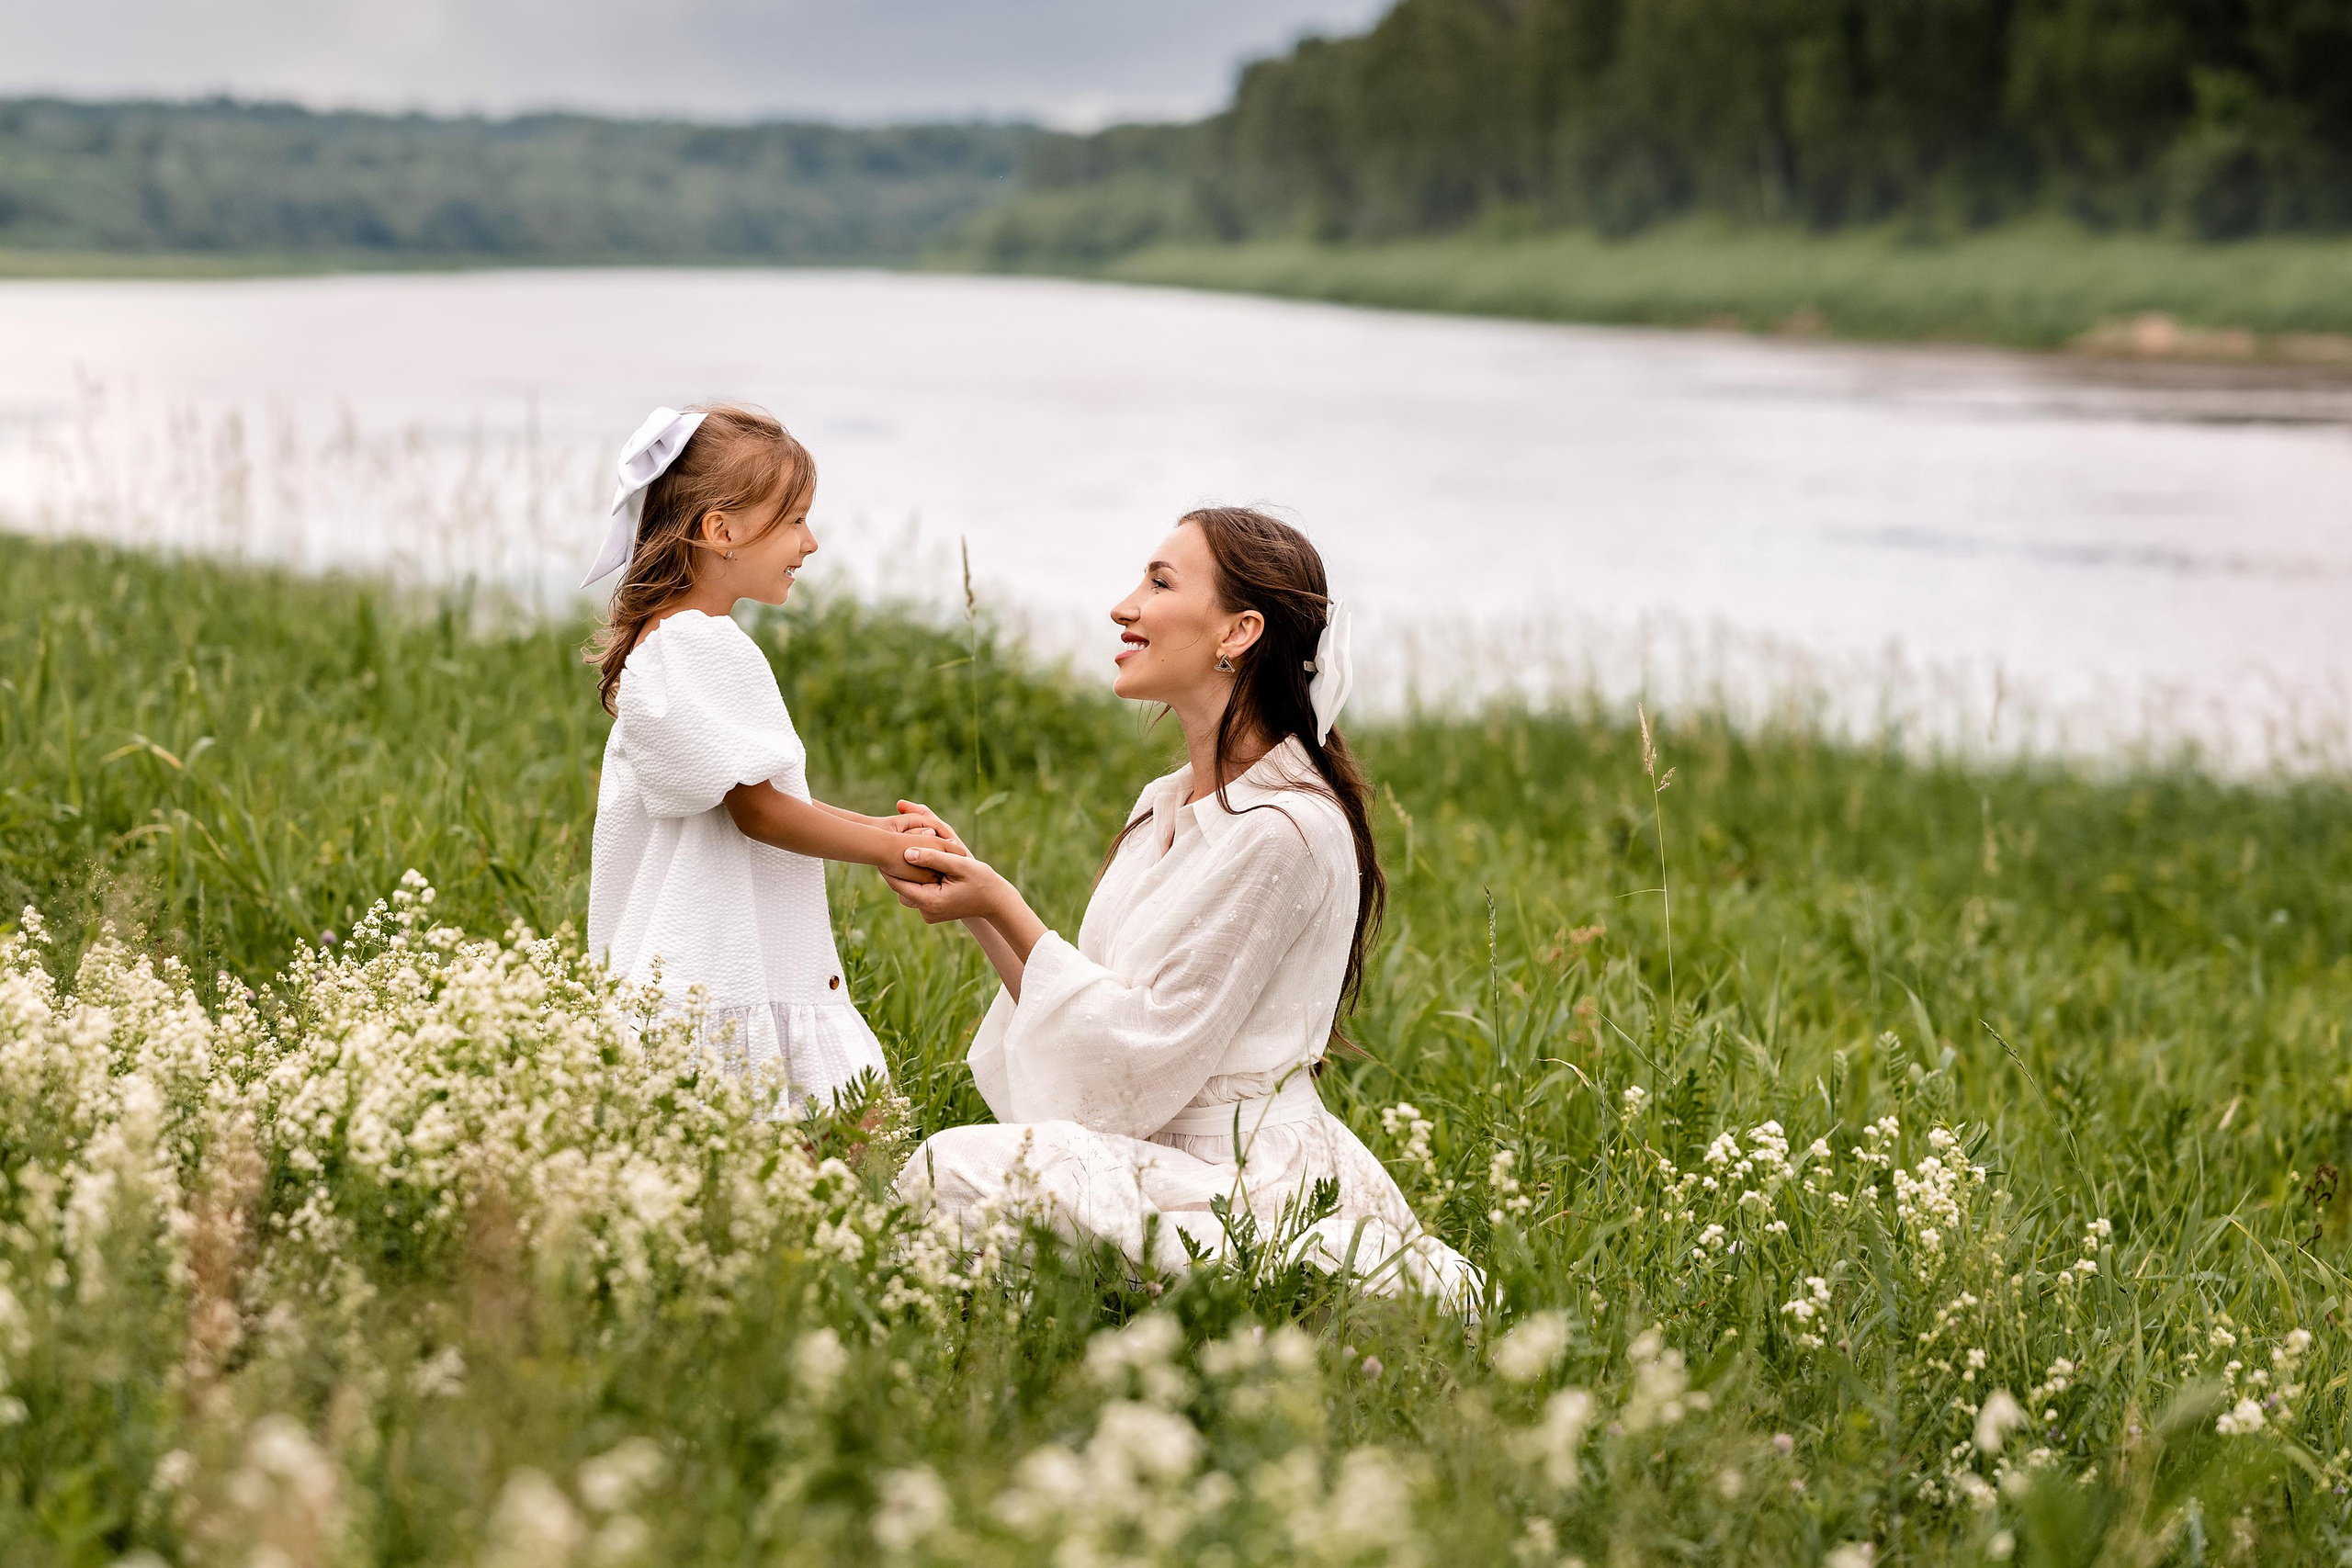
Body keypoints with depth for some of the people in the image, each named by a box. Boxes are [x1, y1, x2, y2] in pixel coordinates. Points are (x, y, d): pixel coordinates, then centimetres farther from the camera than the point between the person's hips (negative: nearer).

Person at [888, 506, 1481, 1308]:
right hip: (1160, 1160, 9)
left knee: (960, 1174, -25)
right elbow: (1091, 1015, 10)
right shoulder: (1162, 805, 13)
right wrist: (979, 902, 0)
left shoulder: (1286, 829, -16)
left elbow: (1151, 1046, -16)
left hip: (1247, 1190, -9)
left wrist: (1005, 909, -12)